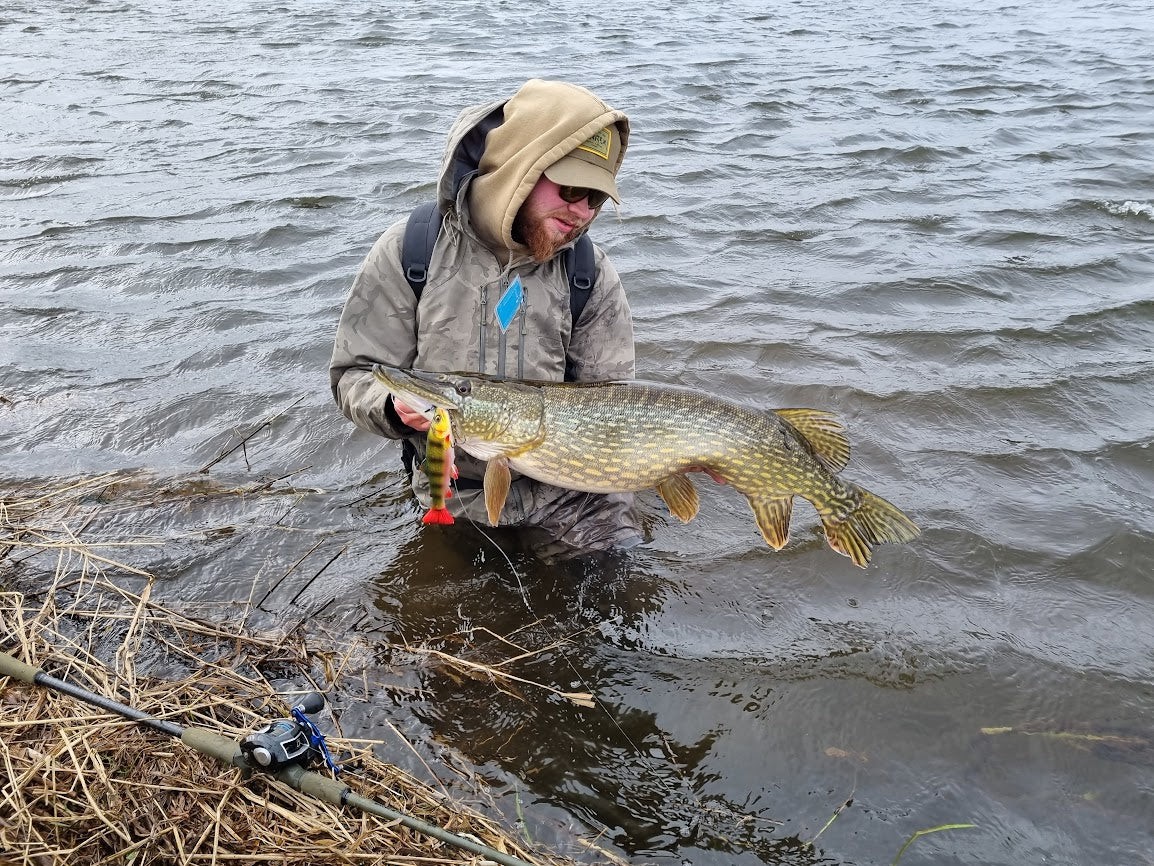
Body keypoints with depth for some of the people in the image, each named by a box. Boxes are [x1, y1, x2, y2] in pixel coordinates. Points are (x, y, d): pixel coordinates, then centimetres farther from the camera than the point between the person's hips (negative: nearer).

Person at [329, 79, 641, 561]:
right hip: (456, 498, 0)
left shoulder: (591, 272, -5)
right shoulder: (410, 250, -11)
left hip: (572, 492, 1)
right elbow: (355, 375, -7)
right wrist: (396, 408, -29)